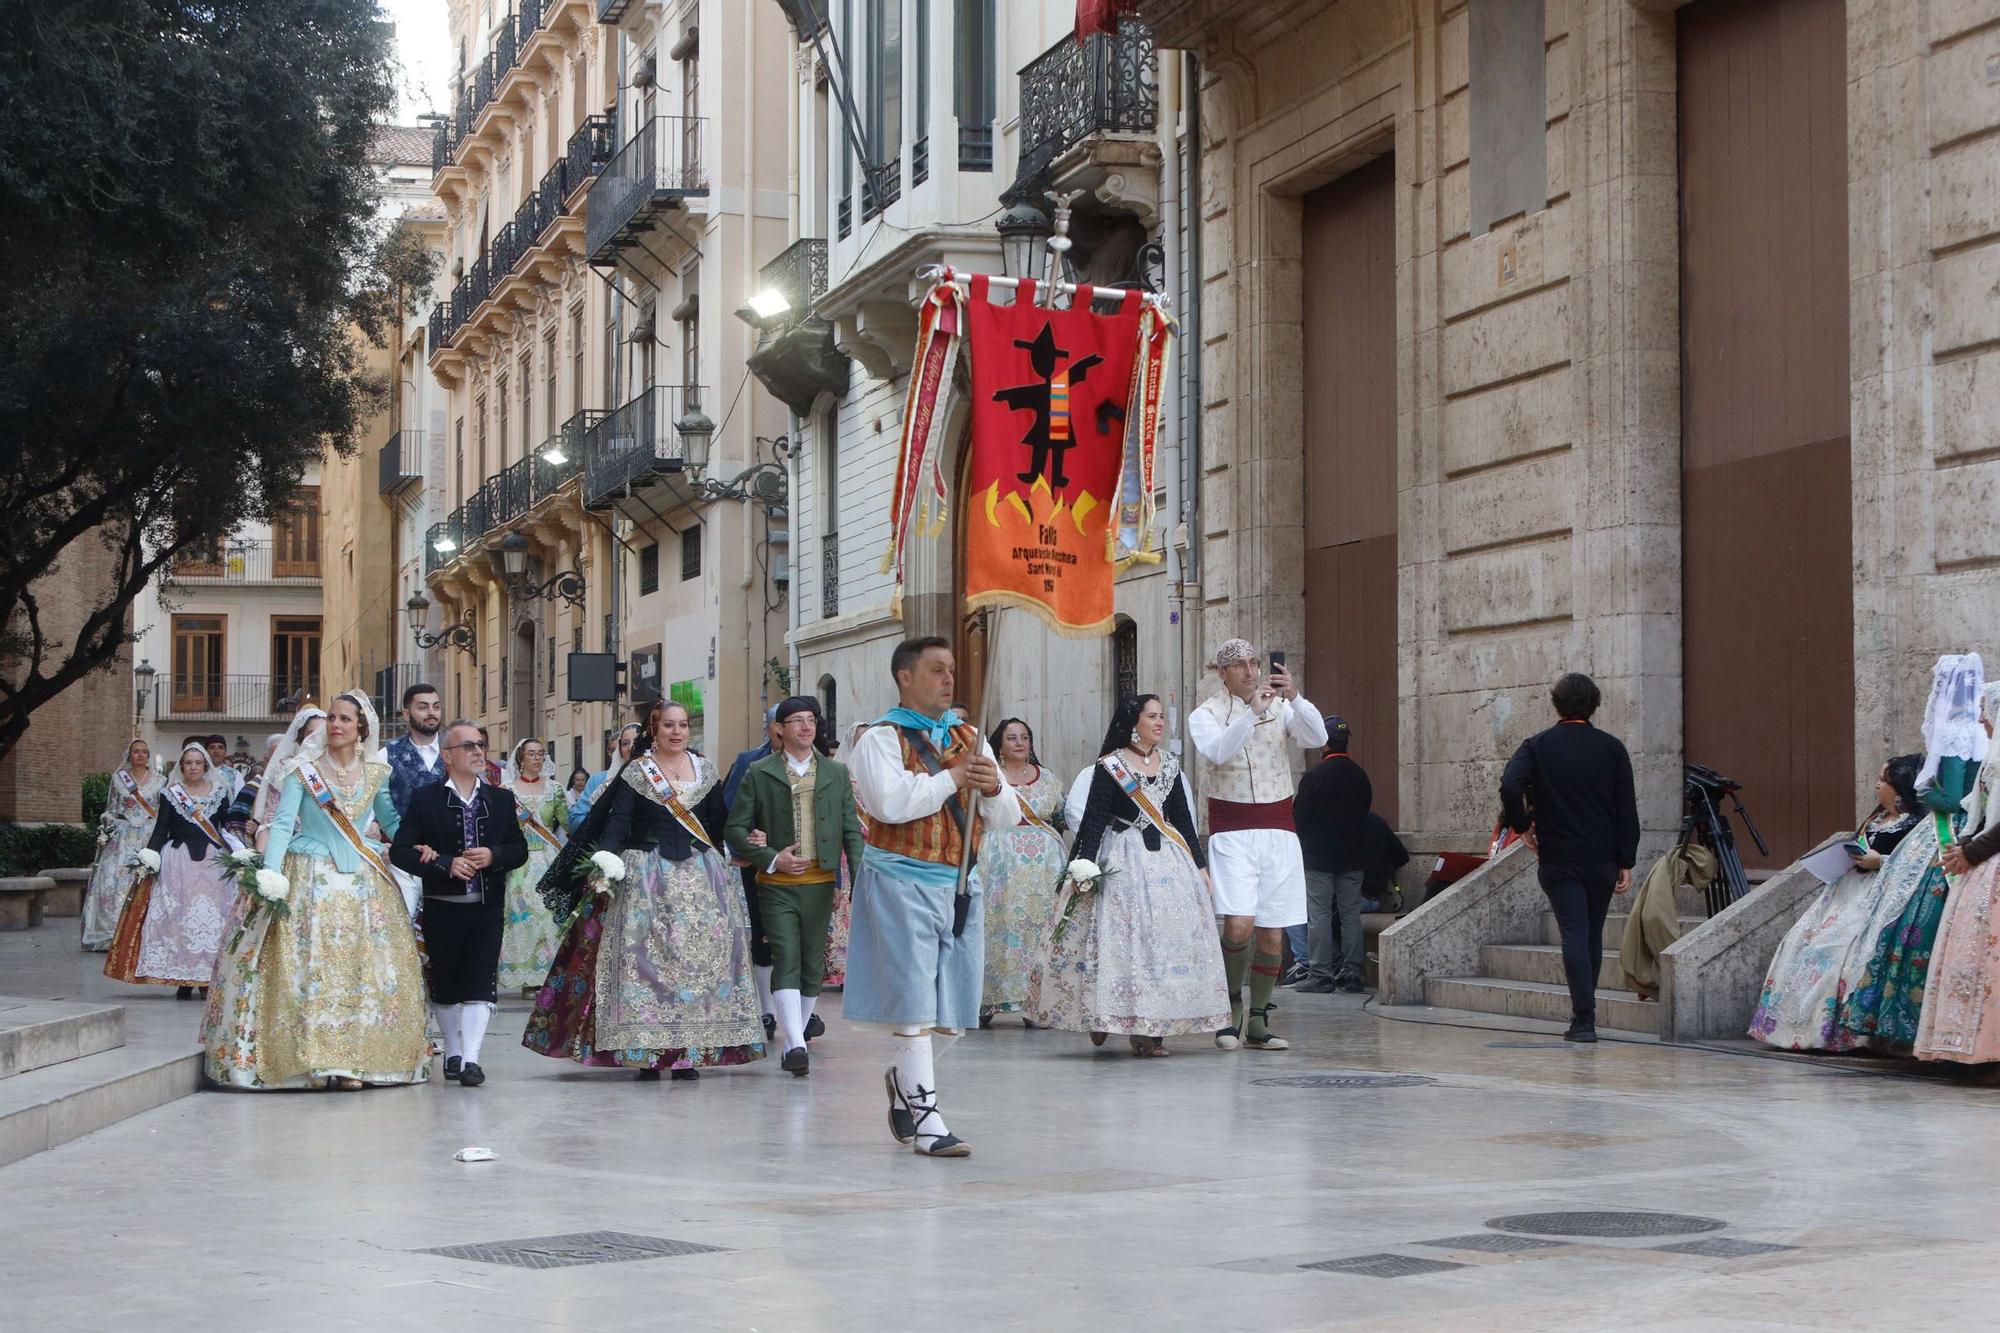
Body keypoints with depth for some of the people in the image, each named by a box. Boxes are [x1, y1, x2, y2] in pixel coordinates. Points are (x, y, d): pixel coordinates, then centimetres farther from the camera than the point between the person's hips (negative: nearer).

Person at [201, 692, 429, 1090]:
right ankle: (316, 1056, -6)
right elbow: (280, 825, -6)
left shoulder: (376, 775, 9)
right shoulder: (303, 772, 0)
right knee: (309, 965, -8)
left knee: (365, 966, -1)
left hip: (364, 883, 3)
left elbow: (391, 821, 21)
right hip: (310, 880, -3)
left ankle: (353, 1059, 3)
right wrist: (270, 876, -18)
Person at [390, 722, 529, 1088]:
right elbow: (399, 852, -7)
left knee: (480, 983, -8)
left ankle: (471, 1059, -10)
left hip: (488, 909, 1)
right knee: (444, 985, 9)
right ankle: (452, 1053, 25)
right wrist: (445, 865, -18)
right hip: (442, 908, -1)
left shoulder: (502, 799, 9)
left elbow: (520, 849, 10)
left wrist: (493, 856, -11)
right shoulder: (424, 799, -1)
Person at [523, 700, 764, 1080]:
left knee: (699, 957, -1)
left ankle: (688, 1051, 2)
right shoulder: (636, 773, 1)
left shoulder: (705, 770, 11)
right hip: (648, 876, -3)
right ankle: (646, 1050, -5)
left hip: (700, 876, 3)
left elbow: (719, 823, 14)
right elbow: (617, 820, -7)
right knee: (645, 959, -8)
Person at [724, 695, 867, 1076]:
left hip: (821, 883, 3)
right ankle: (796, 1045, -22)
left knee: (813, 963, 9)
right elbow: (736, 828, 3)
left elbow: (851, 828, 11)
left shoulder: (837, 773, 11)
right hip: (776, 885, -3)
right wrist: (771, 858, -10)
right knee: (786, 960, -13)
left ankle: (799, 1029, 27)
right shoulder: (759, 773, 4)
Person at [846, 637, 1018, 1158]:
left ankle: (902, 1076, 35)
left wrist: (993, 788, -8)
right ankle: (924, 1116, -3)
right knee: (913, 1006, -8)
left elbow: (1008, 817, 14)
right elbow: (890, 803, -20)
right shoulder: (881, 739, -3)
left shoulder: (969, 737, 15)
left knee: (954, 1013, 10)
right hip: (903, 884, -6)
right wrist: (952, 777, -11)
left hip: (961, 885, 6)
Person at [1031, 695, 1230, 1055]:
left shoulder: (1170, 765, 13)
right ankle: (1102, 1017, 3)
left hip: (1168, 859, 5)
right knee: (1121, 937, -9)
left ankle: (1151, 1027, 2)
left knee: (1166, 938, -1)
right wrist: (1084, 866, -17)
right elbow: (1093, 820, -8)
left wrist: (1200, 864, 15)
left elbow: (1183, 819, 17)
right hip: (1122, 861, -5)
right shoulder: (1109, 767, -3)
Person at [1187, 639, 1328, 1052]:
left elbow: (1317, 737, -8)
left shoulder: (1280, 708, 9)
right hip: (1232, 829, -3)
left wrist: (1294, 697, -23)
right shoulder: (1205, 715, 3)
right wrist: (1253, 711, -27)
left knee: (1273, 935, 2)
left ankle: (1258, 1024, 13)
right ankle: (1232, 1002, 4)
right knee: (1239, 924, -18)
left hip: (1278, 829, 3)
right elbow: (1217, 751, -18)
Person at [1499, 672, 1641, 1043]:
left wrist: (1522, 826, -3)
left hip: (1558, 859, -2)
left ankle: (1584, 1018, -12)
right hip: (1602, 857, 2)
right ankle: (1585, 1011, 24)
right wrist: (1626, 862, 4)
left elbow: (1510, 786, -20)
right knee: (1593, 935, 14)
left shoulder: (1537, 746, -2)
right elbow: (1627, 811, 0)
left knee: (1574, 933, -4)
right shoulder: (1611, 748, 3)